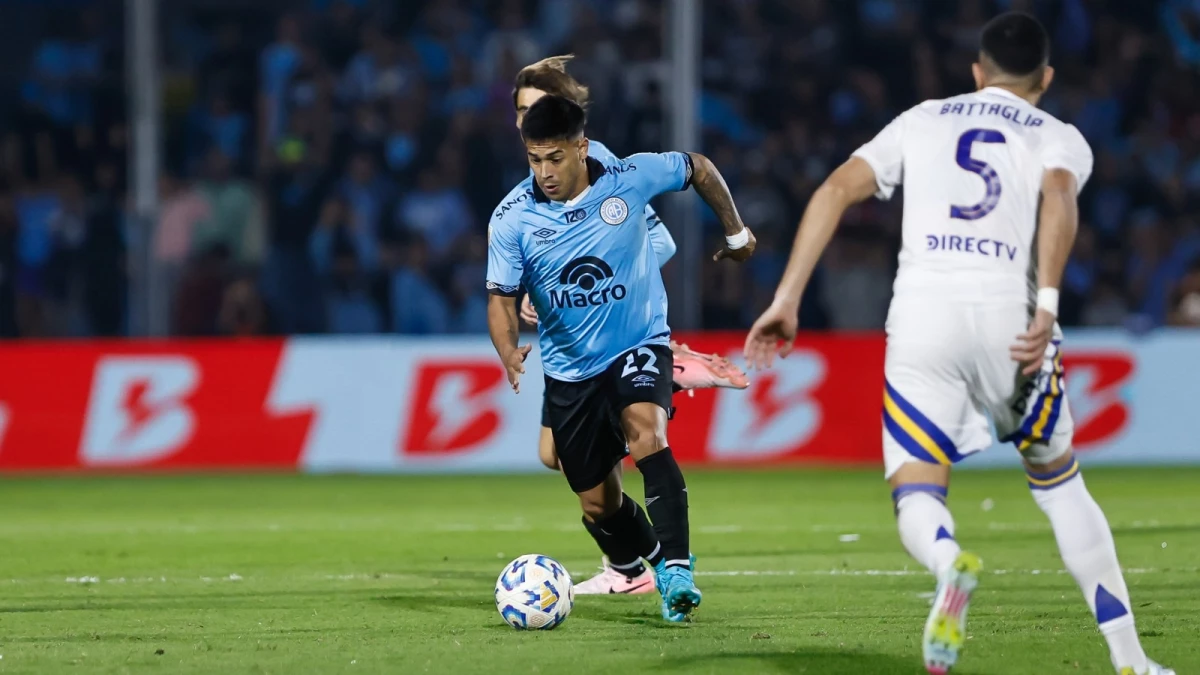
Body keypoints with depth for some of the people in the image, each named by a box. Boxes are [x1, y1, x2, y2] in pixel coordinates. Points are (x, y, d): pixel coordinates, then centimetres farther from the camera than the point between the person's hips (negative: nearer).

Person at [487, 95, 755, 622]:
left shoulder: (630, 180, -13)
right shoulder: (514, 227, -11)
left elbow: (698, 168, 5)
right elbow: (501, 297, -9)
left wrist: (735, 232, 15)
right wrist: (508, 351, -30)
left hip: (638, 345, -3)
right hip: (570, 371, 3)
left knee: (645, 433, -33)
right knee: (599, 506, 8)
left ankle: (677, 568, -36)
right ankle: (650, 562, 38)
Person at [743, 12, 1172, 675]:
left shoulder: (921, 122, 24)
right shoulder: (1059, 139, 17)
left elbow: (836, 190, 11)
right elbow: (1058, 198, -7)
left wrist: (786, 300, 9)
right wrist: (1047, 306, -19)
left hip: (921, 315, 0)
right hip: (1006, 315, 0)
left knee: (917, 499, 1)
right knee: (1058, 481, 20)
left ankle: (949, 563, -38)